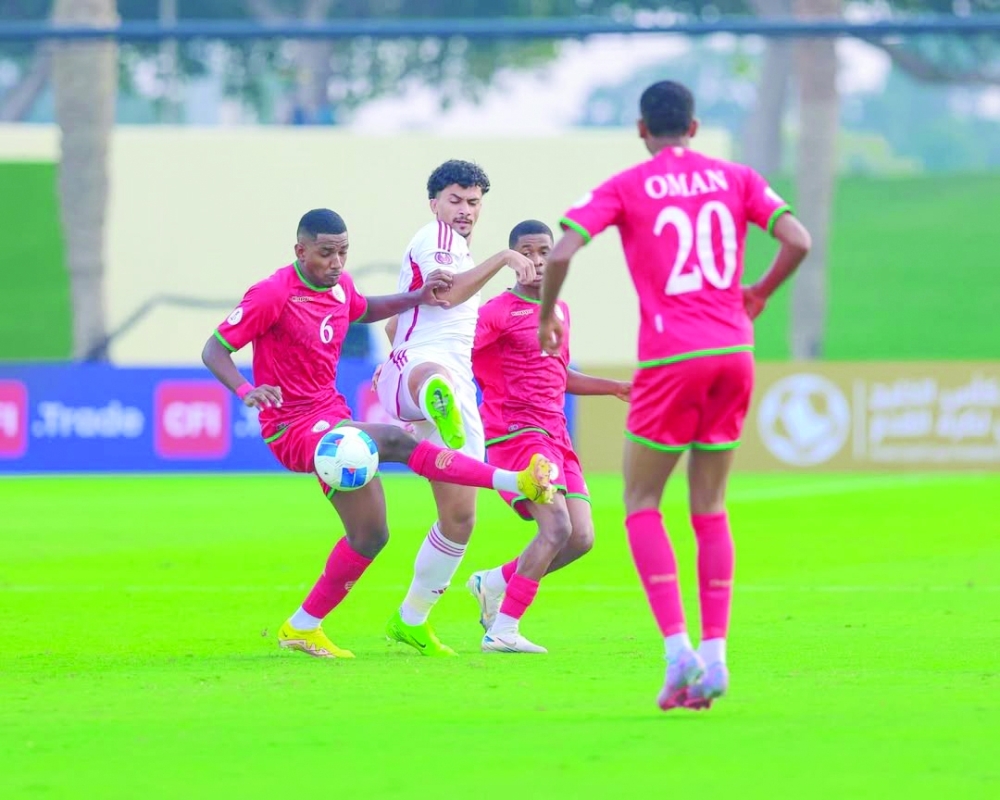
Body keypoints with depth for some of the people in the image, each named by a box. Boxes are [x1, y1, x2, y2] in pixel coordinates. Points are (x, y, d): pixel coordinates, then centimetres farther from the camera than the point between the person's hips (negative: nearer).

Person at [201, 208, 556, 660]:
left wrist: (416, 298, 15)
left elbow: (364, 310, 32)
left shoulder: (341, 286, 7)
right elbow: (214, 350, -17)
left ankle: (303, 628, 21)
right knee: (394, 441, -29)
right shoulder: (273, 295, -15)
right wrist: (246, 392, -35)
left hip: (333, 418, 9)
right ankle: (512, 481, -34)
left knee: (370, 535, 7)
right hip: (294, 427, -9)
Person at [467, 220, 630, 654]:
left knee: (581, 537, -1)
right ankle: (502, 631, -17)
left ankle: (495, 582, 18)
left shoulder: (560, 311, 18)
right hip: (515, 433, -8)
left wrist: (615, 387, 29)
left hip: (554, 437, 8)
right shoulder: (499, 312, -6)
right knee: (557, 528, -22)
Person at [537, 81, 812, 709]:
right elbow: (798, 242, -1)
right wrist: (759, 295, 17)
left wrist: (546, 318, 6)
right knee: (710, 506, 13)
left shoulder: (625, 189, 0)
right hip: (734, 352, 4)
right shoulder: (736, 179, 9)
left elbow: (561, 254, -11)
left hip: (670, 360, -4)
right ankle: (715, 656, 5)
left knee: (642, 504, 7)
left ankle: (678, 649, -9)